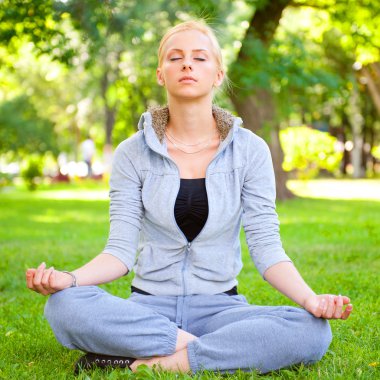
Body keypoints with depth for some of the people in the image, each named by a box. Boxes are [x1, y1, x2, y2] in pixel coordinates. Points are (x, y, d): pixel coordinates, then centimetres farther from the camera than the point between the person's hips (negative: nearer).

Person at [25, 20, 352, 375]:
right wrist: (69, 278, -25)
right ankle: (201, 349, -19)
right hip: (149, 305, 0)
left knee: (313, 331, -29)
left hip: (220, 306, 1)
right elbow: (121, 250, -4)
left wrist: (310, 299, -23)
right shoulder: (133, 153, 2)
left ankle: (144, 363, -23)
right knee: (63, 306, -30)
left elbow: (266, 246, -4)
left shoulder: (249, 150, 1)